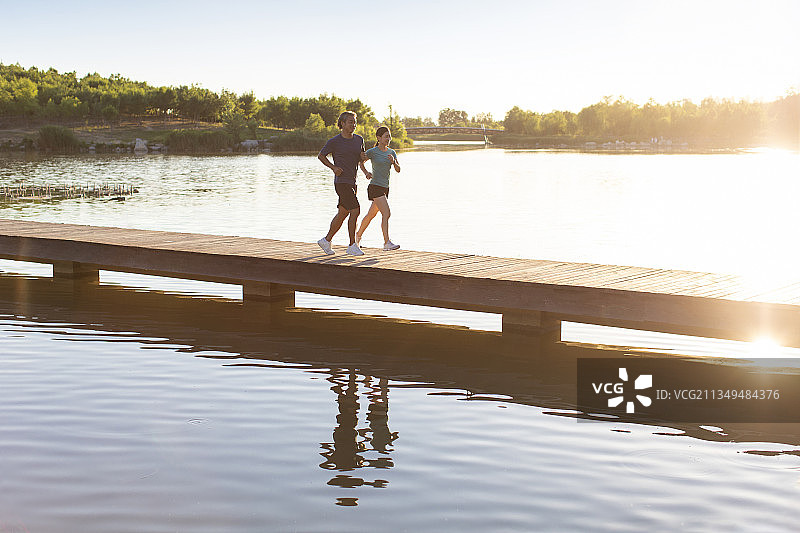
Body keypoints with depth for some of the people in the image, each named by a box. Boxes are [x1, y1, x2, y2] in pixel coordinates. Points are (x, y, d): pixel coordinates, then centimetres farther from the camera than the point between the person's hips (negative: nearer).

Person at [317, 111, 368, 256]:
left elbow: (361, 160, 22)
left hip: (352, 182, 7)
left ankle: (326, 240, 26)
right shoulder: (334, 141, -7)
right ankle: (352, 246, -8)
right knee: (355, 211, -15)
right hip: (341, 182, -7)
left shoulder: (359, 140, 10)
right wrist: (333, 168, -8)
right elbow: (321, 155, 5)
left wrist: (363, 157, -3)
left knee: (342, 214, 12)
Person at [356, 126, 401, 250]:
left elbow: (398, 169, 1)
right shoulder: (372, 152, -7)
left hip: (385, 189, 7)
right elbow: (360, 161, 7)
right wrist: (366, 172, -9)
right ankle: (387, 243, -23)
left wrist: (393, 162, -18)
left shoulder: (391, 152, 9)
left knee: (371, 215, 20)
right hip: (375, 187, -7)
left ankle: (359, 234, 39)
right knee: (386, 213, -20)